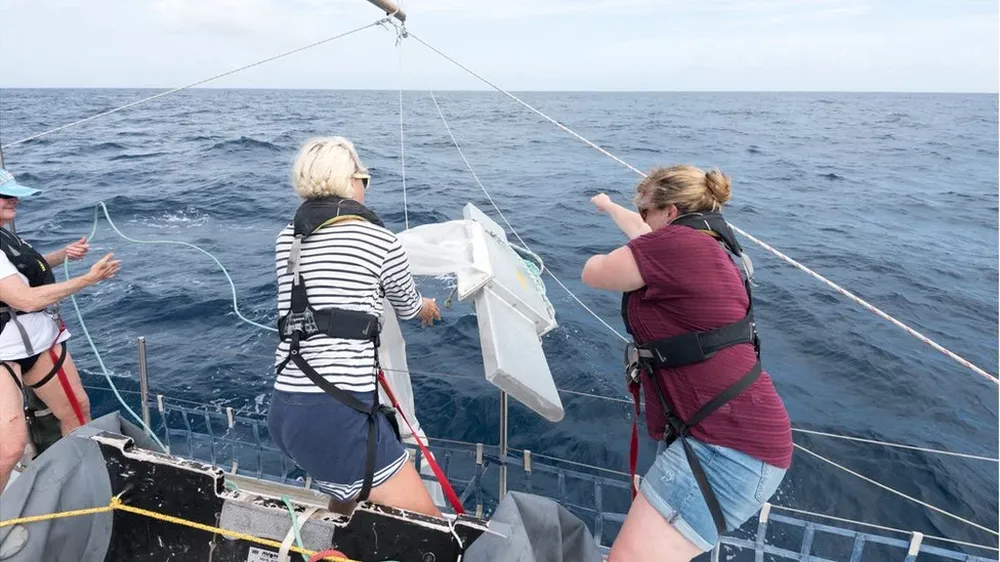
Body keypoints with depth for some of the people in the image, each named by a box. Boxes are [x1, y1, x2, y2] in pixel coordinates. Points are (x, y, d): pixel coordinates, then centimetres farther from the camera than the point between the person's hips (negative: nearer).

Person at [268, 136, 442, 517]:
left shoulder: (287, 240, 10)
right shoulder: (380, 240, -4)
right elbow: (407, 307, 14)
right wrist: (427, 307, 39)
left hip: (283, 411, 8)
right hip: (338, 416, -7)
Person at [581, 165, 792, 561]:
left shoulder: (679, 243, -19)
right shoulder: (705, 243, 11)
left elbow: (594, 274, -6)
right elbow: (645, 234, 33)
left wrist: (602, 259, 17)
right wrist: (609, 206, 51)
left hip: (728, 445, -11)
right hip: (729, 435, 11)